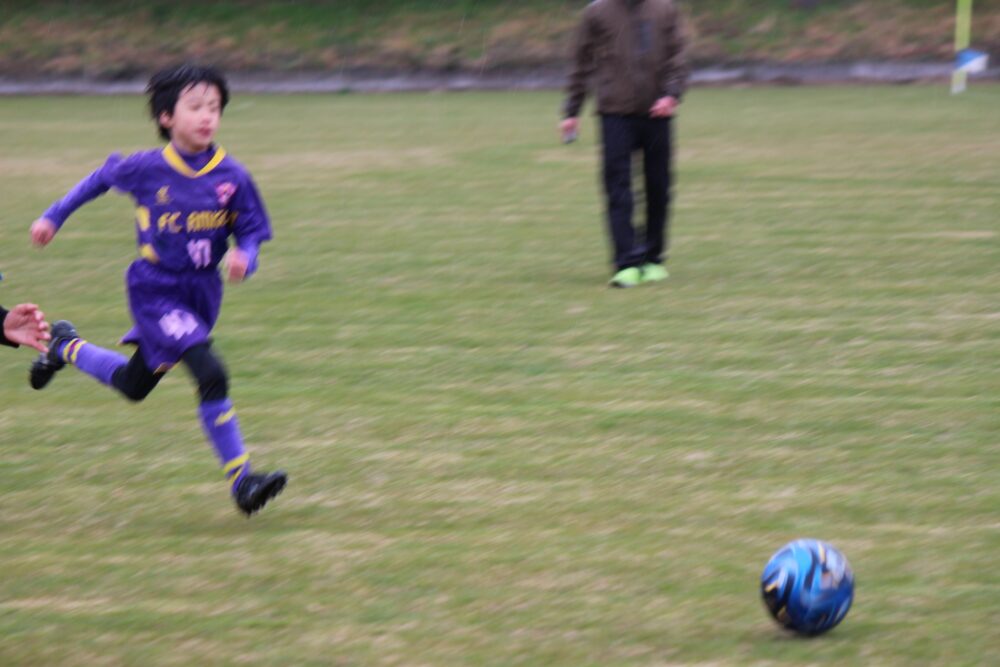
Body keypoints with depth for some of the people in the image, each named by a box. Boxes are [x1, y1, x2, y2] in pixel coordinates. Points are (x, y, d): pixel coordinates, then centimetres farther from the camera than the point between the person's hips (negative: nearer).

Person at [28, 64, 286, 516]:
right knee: (210, 374, -22)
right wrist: (54, 216, 15)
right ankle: (241, 481, -15)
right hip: (155, 289, -4)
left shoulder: (232, 177, -7)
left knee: (133, 386, 18)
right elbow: (102, 178, 8)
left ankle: (67, 347, 47)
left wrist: (244, 258, -23)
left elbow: (252, 232, 0)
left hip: (202, 293, 5)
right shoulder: (146, 169, -11)